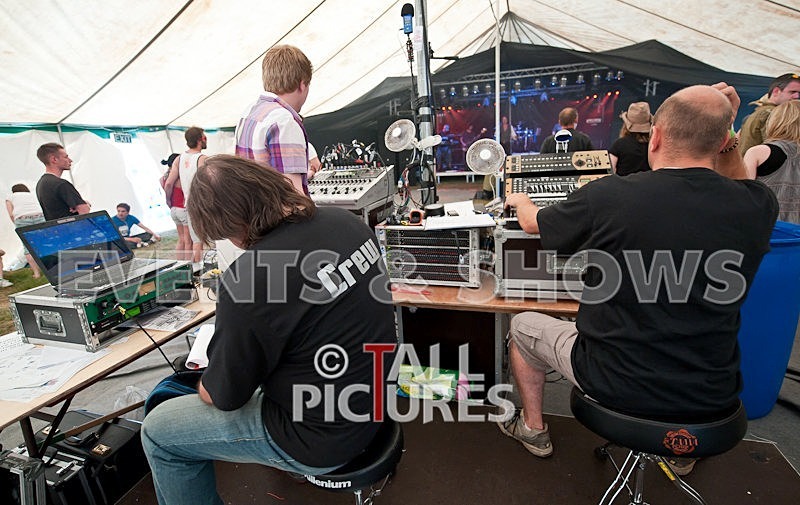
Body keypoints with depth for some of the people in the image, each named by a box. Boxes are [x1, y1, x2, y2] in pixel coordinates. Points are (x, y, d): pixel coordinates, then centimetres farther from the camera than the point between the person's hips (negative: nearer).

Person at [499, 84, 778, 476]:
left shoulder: (606, 197, -22)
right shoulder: (758, 208, -12)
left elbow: (533, 223, -1)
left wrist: (520, 200, 20)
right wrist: (723, 129, 5)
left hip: (616, 385, -4)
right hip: (710, 399, 5)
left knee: (522, 326, 21)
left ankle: (533, 429, 40)